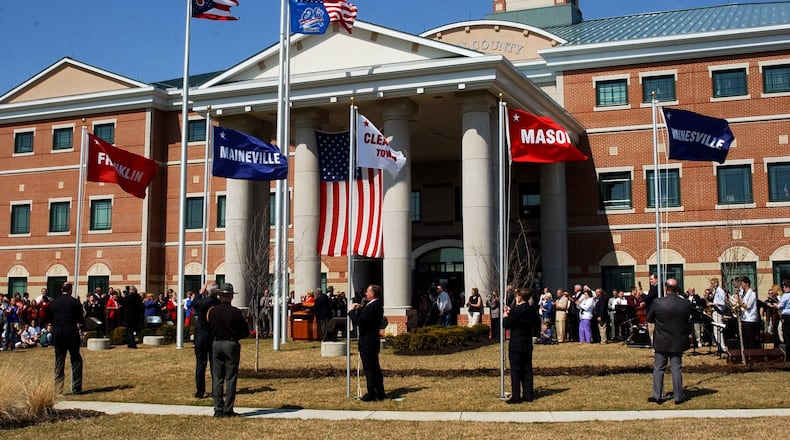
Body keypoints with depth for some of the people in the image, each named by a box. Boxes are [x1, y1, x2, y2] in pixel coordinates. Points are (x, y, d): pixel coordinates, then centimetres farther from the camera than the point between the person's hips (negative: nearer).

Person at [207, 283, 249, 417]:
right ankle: (228, 410, 2)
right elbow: (245, 333, -5)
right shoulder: (236, 312, -11)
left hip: (216, 344, 3)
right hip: (232, 345, -3)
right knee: (230, 378, 2)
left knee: (217, 378, 8)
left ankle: (218, 409, 8)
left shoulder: (212, 311, -1)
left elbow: (209, 328, 11)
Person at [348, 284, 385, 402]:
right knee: (375, 368, 16)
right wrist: (360, 309, 5)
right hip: (374, 342, 10)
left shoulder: (371, 307, -21)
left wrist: (352, 311, -8)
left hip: (367, 343, -10)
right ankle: (380, 393, 22)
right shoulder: (378, 306, 11)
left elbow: (358, 321, -23)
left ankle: (371, 394, 3)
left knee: (369, 368, -2)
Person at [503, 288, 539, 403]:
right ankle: (528, 395, 15)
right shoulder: (532, 310, 3)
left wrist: (506, 315, 5)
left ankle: (516, 397, 1)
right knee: (527, 370, 11)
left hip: (516, 345, -7)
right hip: (528, 345, 7)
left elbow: (506, 325, -16)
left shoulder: (516, 310, -18)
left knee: (515, 371, -1)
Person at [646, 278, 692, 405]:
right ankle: (678, 396, 12)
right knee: (676, 368, 8)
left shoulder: (657, 303, -15)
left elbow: (649, 319, -1)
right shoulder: (686, 303, -10)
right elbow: (687, 318, 7)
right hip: (679, 342, 2)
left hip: (661, 342, -2)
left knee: (658, 369, 9)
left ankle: (658, 396, 12)